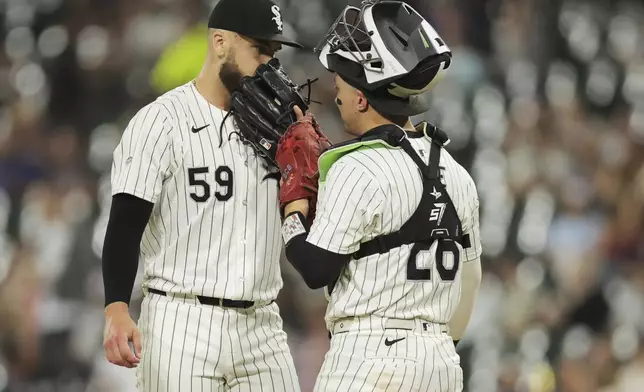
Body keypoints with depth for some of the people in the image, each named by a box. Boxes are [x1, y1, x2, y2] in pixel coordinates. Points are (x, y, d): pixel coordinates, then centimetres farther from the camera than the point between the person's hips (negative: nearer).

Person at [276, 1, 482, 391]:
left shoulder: (357, 169, -11)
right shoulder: (456, 173, 12)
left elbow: (315, 270, -9)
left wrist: (295, 190, 2)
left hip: (369, 358, -8)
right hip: (443, 360, 8)